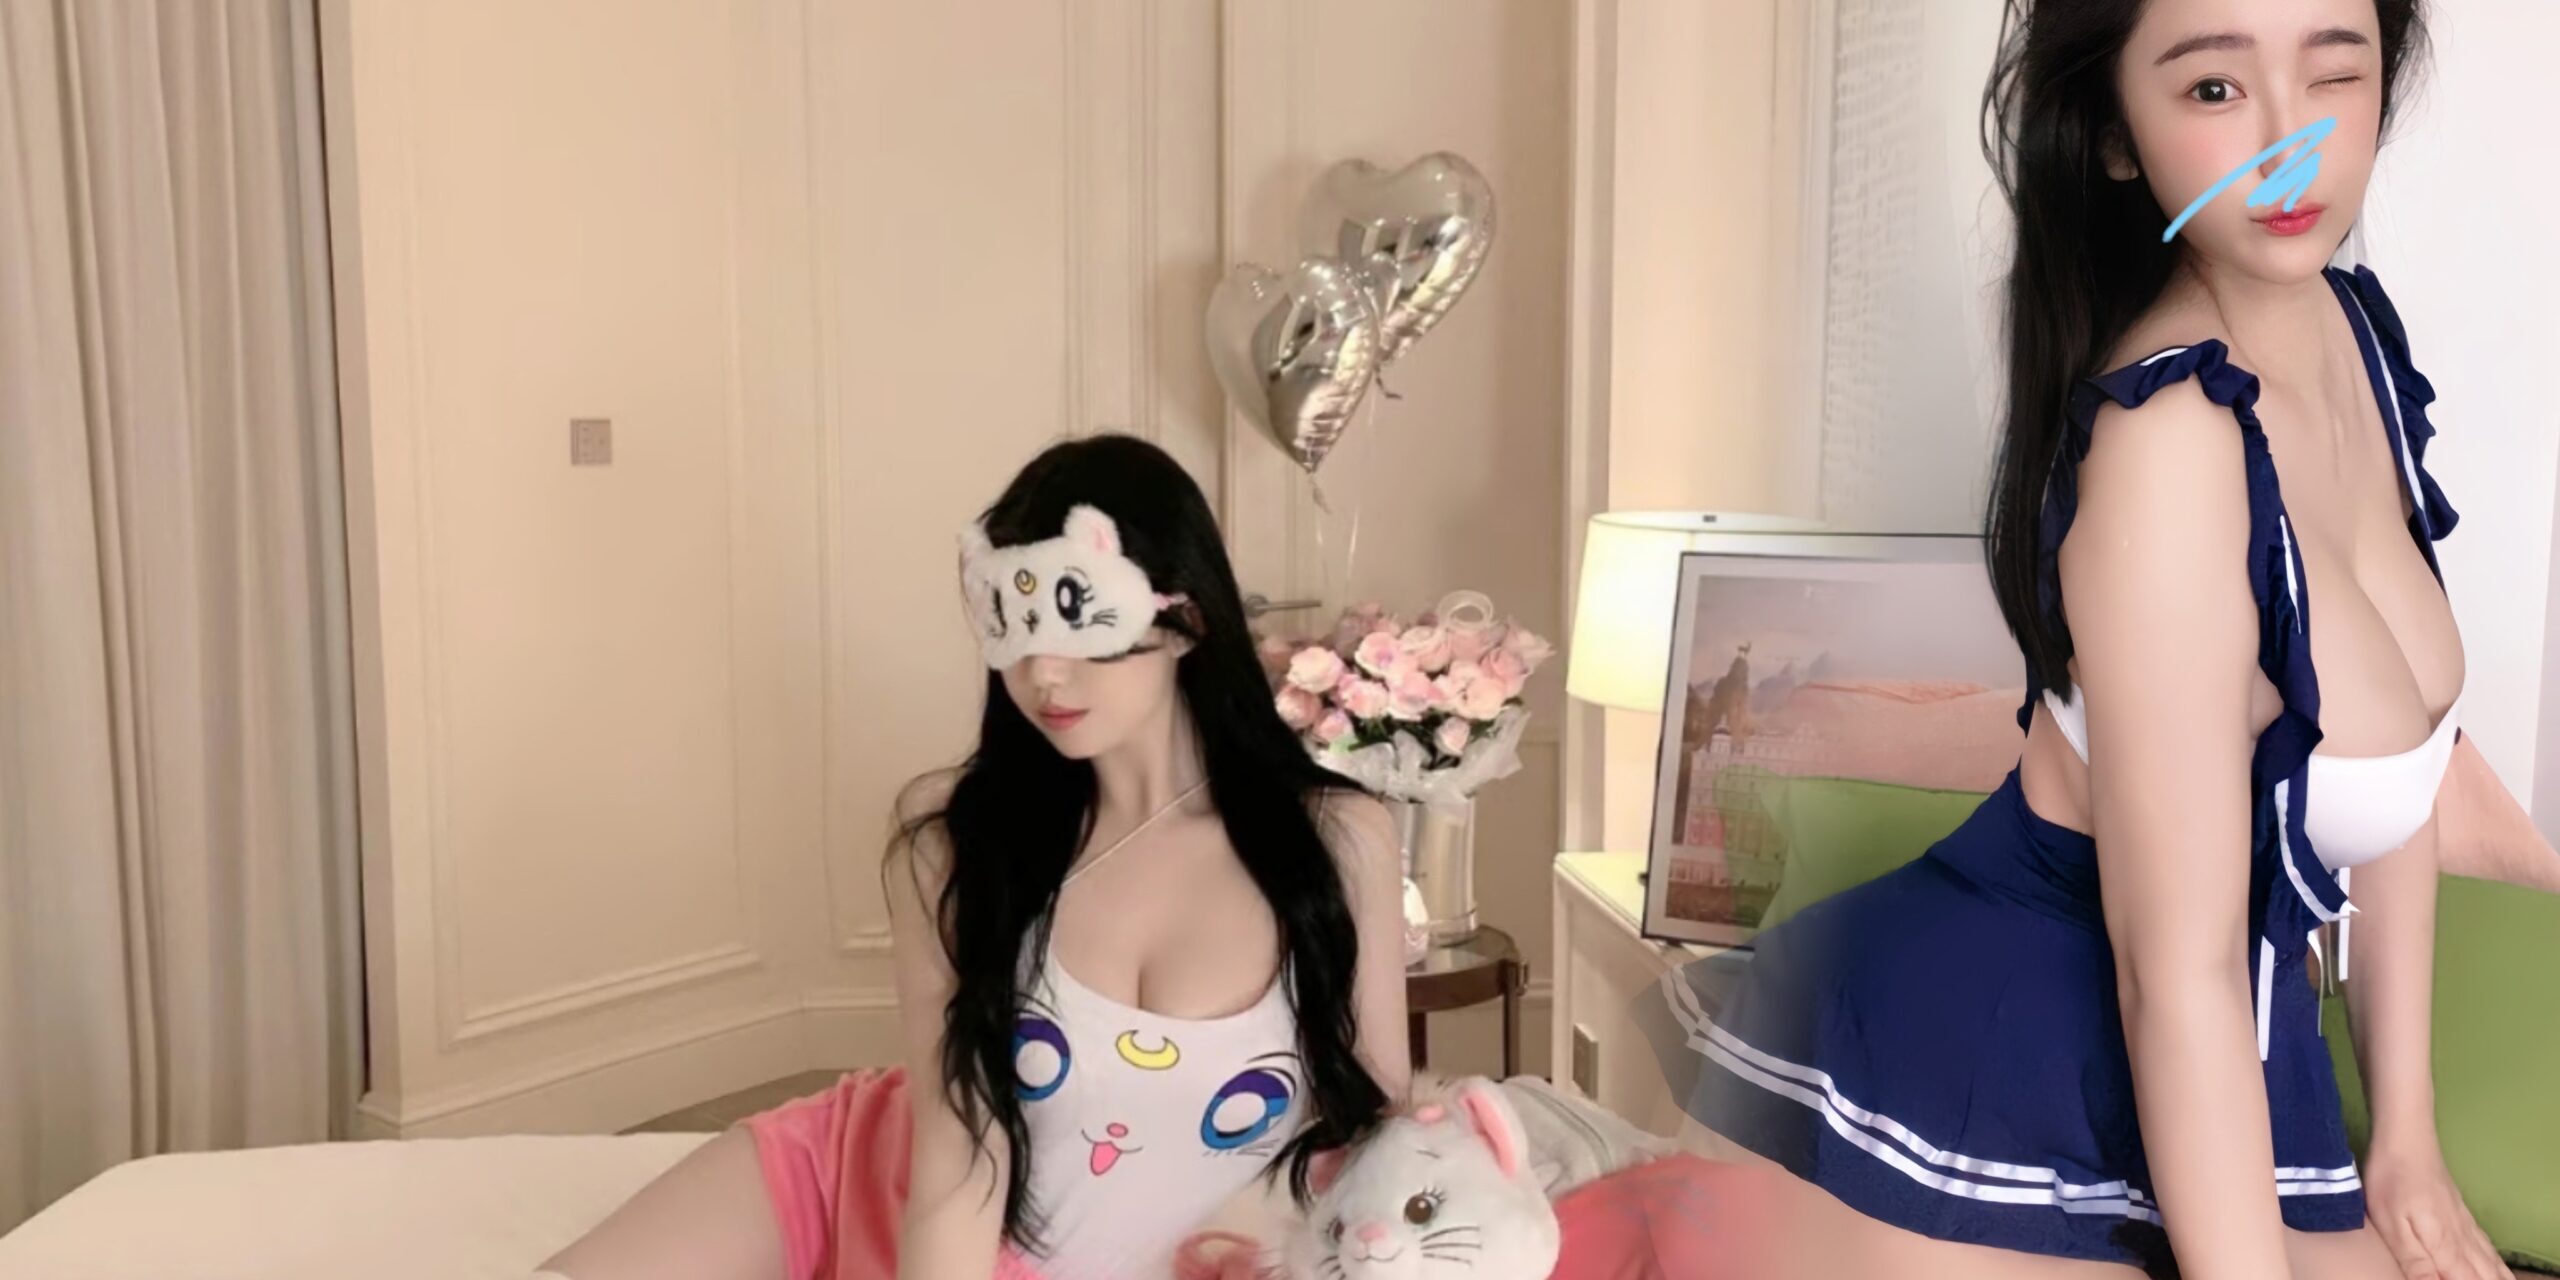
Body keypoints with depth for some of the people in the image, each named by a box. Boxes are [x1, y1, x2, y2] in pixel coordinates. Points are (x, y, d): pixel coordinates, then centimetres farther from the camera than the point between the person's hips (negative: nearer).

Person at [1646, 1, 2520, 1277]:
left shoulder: (2354, 327, -1)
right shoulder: (2170, 437, -27)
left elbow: (2399, 767, 7)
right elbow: (2177, 969, -24)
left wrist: (2404, 1132, 10)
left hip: (2237, 1060, 8)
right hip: (1995, 1078, -8)